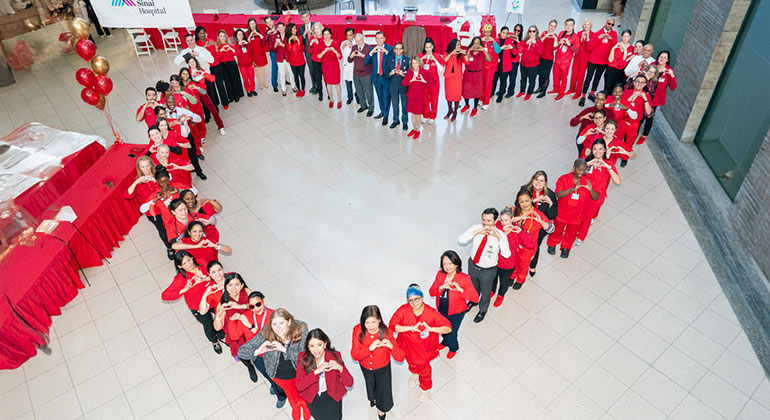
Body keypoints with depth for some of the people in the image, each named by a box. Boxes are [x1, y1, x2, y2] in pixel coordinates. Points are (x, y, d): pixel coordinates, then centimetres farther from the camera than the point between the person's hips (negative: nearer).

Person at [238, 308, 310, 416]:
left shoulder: (301, 330, -28)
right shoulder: (265, 334, -27)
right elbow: (241, 351, -24)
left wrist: (284, 349, -42)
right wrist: (258, 351, -43)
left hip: (300, 372, 0)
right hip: (280, 376, 0)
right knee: (293, 398, 28)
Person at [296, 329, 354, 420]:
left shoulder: (335, 355, -17)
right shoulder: (303, 358, -15)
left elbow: (349, 384, -16)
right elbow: (299, 387, -20)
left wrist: (340, 368, -34)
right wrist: (316, 372, -31)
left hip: (331, 393, 0)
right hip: (312, 396, 1)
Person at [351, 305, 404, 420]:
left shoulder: (387, 332, -33)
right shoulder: (358, 330, -29)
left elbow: (400, 358, -31)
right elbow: (354, 355, -29)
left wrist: (391, 346, -51)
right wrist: (370, 348, -44)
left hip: (382, 368, -2)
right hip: (365, 367, 2)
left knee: (383, 388, 21)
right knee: (370, 385, 32)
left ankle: (381, 407, 57)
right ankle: (372, 398, 69)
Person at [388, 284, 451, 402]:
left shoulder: (431, 313, -30)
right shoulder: (403, 310, -27)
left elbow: (448, 328, -28)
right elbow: (392, 326, -31)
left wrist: (431, 329, -42)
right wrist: (411, 328, -39)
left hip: (424, 348, -2)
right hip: (408, 346, 2)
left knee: (424, 369, 24)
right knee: (411, 363, 34)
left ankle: (426, 389, 56)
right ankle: (414, 373, 70)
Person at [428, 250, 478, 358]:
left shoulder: (464, 278, -27)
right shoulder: (440, 274, -15)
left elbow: (475, 298, -29)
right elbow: (431, 292, -11)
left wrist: (460, 289, -41)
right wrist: (441, 287, -32)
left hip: (456, 313, -4)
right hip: (441, 309, 4)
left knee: (451, 332, 11)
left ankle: (454, 348, 47)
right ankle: (445, 342, 63)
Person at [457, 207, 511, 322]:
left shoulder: (500, 234, -25)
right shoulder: (476, 228, -18)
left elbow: (506, 255, -33)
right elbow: (461, 240, -29)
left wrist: (499, 237, -41)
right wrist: (477, 232, -36)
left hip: (488, 270, -2)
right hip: (473, 265, 3)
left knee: (485, 291, 23)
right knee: (473, 287, 31)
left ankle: (483, 310, 53)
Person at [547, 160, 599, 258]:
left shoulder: (586, 182, -11)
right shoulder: (563, 179, -18)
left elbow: (596, 198, -12)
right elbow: (559, 194, -30)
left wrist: (591, 189, -33)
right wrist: (573, 189, -42)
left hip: (576, 216, 2)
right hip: (561, 213, -1)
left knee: (571, 233, 21)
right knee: (557, 230, 22)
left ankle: (566, 247, 49)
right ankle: (552, 244, 52)